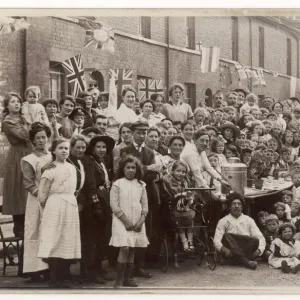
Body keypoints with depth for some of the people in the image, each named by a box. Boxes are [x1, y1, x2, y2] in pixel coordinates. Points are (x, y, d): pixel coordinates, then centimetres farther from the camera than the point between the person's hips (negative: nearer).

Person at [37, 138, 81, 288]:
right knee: (54, 243, -7)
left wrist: (71, 201, 13)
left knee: (66, 244, 6)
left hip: (71, 207, 7)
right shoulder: (50, 169, -8)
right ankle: (53, 280, -2)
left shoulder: (72, 168, 12)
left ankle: (58, 278, 13)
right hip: (55, 207, -7)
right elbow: (42, 196, -8)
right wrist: (48, 209, 4)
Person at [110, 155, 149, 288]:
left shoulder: (141, 185, 7)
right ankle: (119, 279, -5)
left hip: (137, 222, 4)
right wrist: (126, 221, -13)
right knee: (124, 249, -13)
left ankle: (127, 278, 15)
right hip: (121, 221, -4)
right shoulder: (117, 184, -4)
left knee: (132, 250, 6)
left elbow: (145, 205, 7)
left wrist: (141, 221, -6)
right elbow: (114, 205, -9)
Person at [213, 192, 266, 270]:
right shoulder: (223, 221, 10)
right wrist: (223, 248, -24)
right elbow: (217, 239, -1)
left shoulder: (249, 220, 14)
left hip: (247, 249, 1)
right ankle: (246, 262, -45)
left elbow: (260, 238, 6)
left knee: (255, 241, -28)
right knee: (226, 236, -31)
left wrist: (259, 250, -16)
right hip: (232, 252, -1)